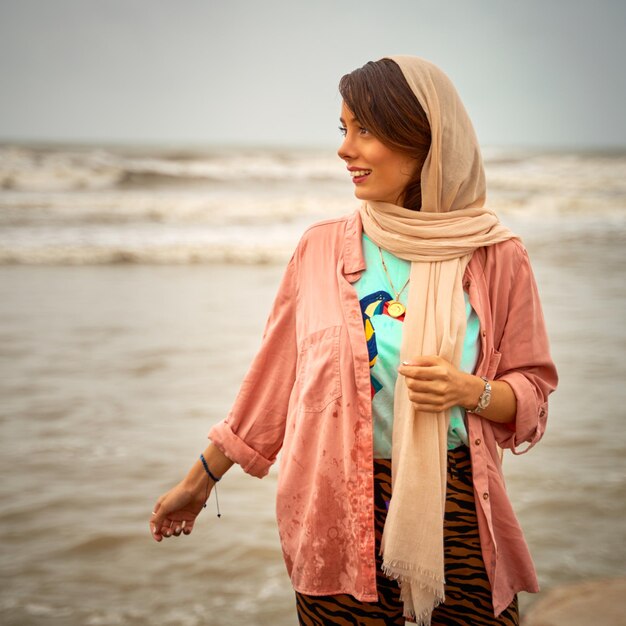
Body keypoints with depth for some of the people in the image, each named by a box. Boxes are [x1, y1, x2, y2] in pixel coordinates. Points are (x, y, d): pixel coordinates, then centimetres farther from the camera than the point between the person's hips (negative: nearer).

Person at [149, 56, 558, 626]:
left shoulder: (496, 256, -3)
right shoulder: (322, 249, 0)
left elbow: (532, 393, 4)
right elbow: (271, 381, 8)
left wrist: (473, 392, -17)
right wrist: (199, 482, 13)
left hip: (457, 511, 0)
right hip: (340, 516, 1)